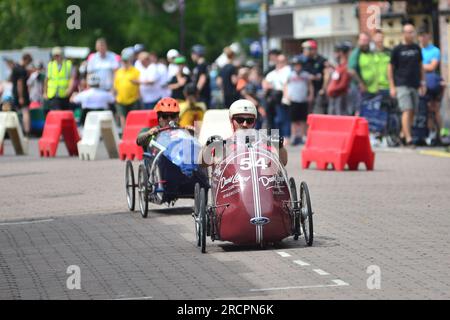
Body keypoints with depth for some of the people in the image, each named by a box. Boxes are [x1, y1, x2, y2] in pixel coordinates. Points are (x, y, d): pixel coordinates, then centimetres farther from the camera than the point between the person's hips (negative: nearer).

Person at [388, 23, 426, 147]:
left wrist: (423, 83, 13)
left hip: (415, 85, 5)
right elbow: (391, 68, 0)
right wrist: (392, 87, -5)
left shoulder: (417, 48, 11)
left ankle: (403, 134, 21)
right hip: (402, 85, -5)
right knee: (407, 110, -14)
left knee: (412, 112, 7)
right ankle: (408, 138, -16)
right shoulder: (397, 50, -2)